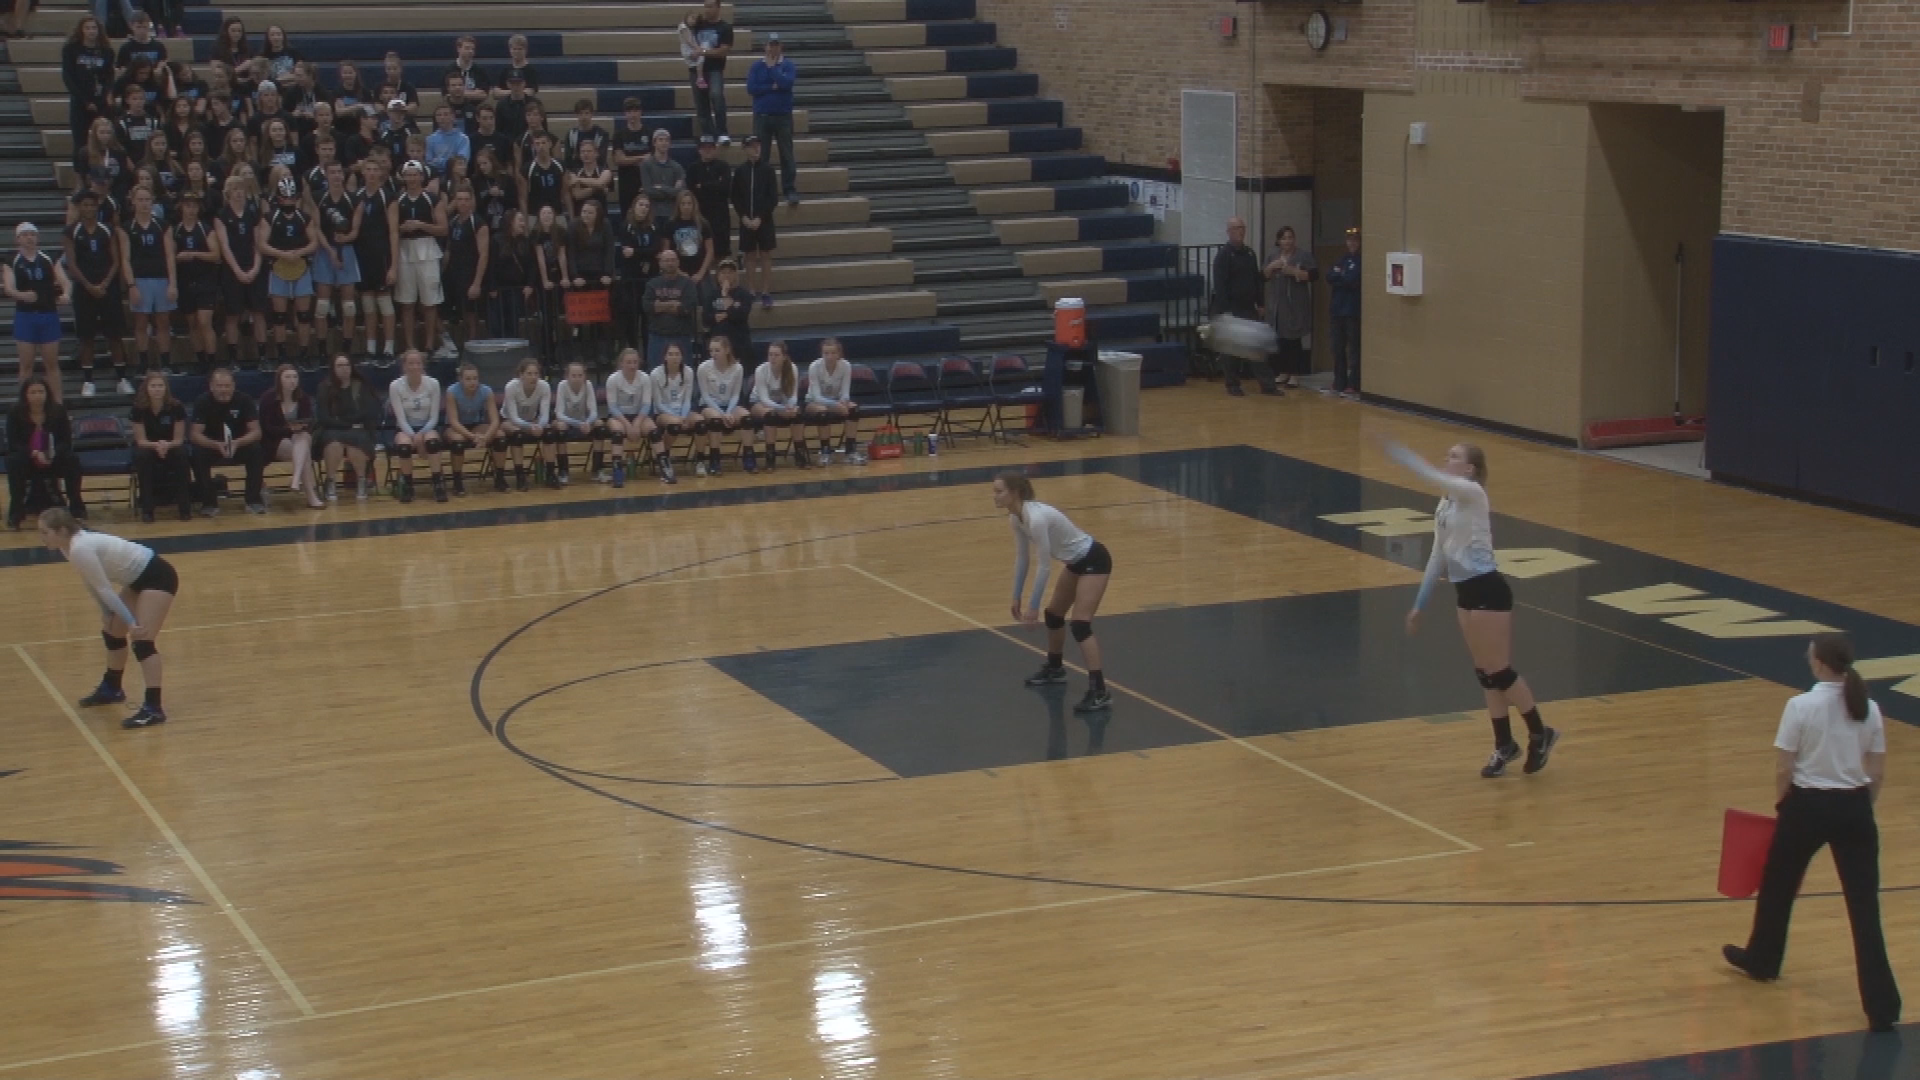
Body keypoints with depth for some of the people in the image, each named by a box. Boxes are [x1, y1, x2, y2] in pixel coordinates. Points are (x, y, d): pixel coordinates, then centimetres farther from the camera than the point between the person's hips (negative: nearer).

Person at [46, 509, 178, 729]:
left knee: (142, 642, -18)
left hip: (157, 577, -10)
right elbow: (94, 585, 14)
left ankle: (153, 708, -22)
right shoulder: (74, 545, 2)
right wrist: (107, 613, 19)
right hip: (139, 578, 10)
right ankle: (111, 689, 40)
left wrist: (130, 622, -21)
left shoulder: (80, 549, -26)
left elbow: (104, 589, -23)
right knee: (112, 632, 20)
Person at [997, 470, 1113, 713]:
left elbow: (1045, 566, -27)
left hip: (1094, 560, -10)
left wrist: (1033, 606, -22)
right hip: (1075, 562, 10)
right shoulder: (1016, 518, -4)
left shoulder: (1036, 518, -32)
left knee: (1080, 624, -18)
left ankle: (1100, 693, -22)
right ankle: (1054, 668, 44)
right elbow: (1022, 558, 8)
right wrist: (1017, 597, 11)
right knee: (1053, 613, 21)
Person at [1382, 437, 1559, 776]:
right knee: (1485, 674, 13)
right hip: (1465, 592, 9)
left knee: (1499, 671, -1)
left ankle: (1540, 734, 16)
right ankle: (1504, 745, 22)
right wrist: (1419, 603, 19)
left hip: (1487, 590, -9)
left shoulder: (1472, 494, -13)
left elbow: (1432, 477, -31)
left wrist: (1394, 449, -36)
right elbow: (1438, 556, 18)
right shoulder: (1445, 504, 12)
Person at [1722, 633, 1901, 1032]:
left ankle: (1761, 959, 44)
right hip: (1854, 808, 3)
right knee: (1864, 905, 1)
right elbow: (1878, 775, 2)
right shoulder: (1869, 709, -1)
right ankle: (1882, 1006, -4)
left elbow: (1783, 770, -10)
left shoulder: (1801, 706, -13)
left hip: (1808, 805, -3)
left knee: (1778, 886, 23)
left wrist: (1782, 806, 6)